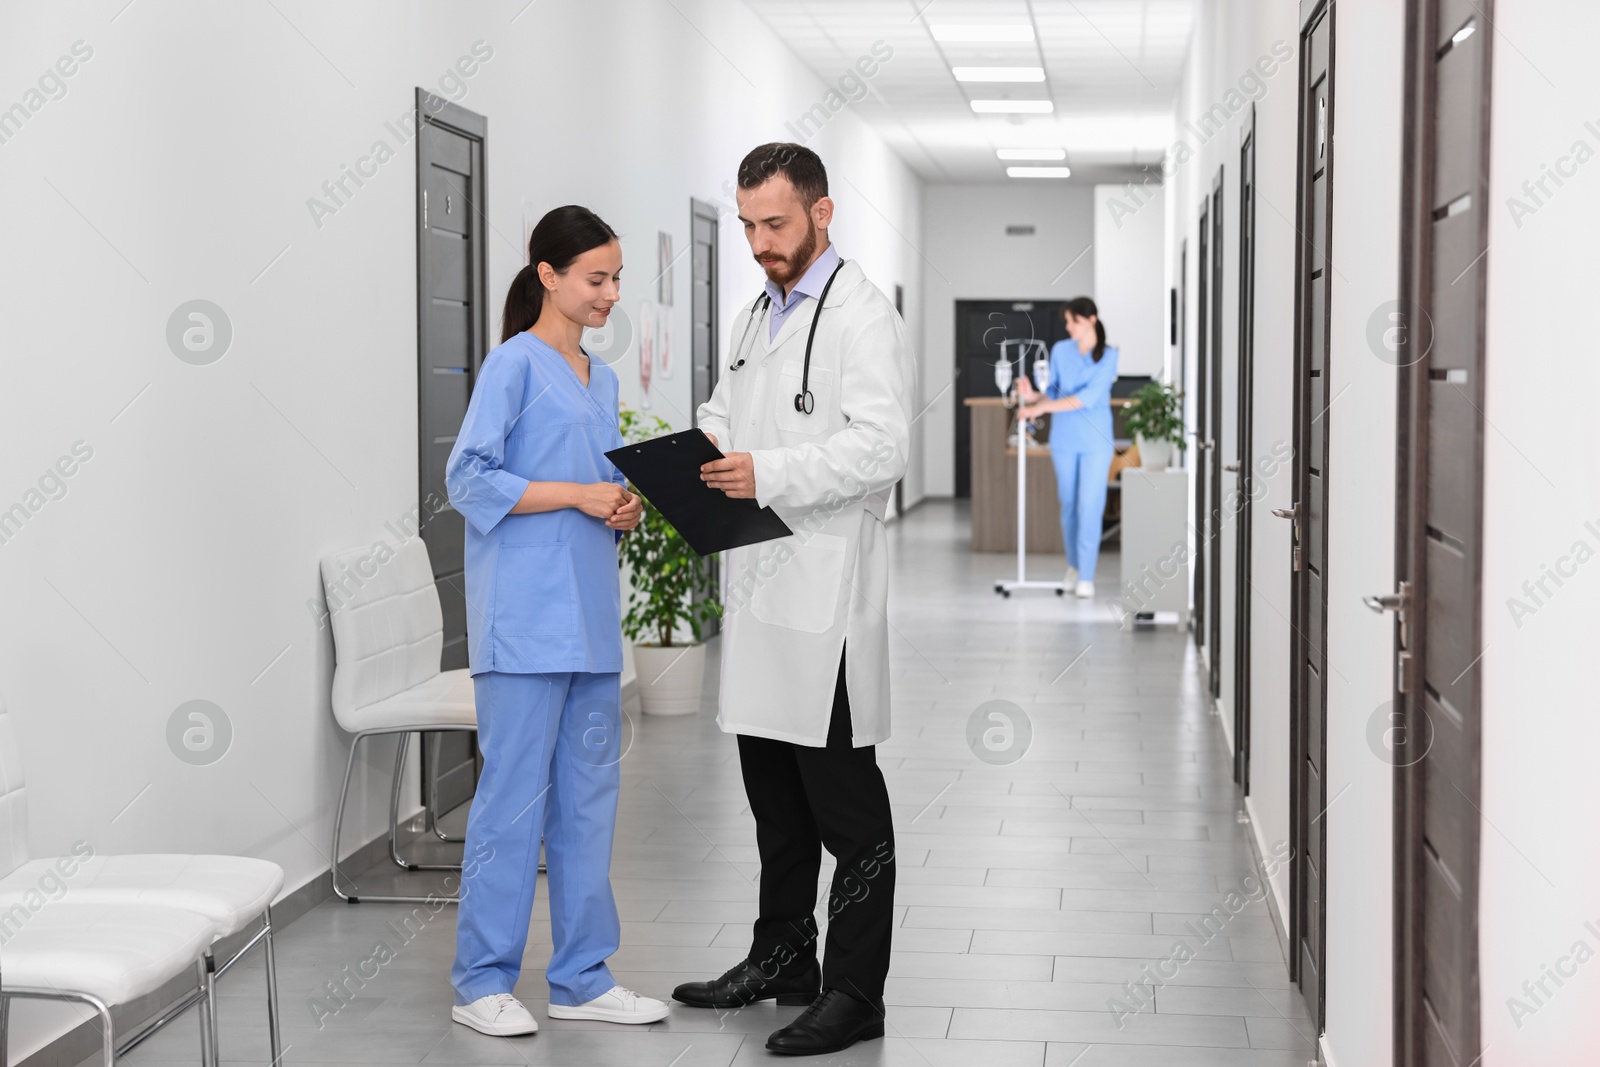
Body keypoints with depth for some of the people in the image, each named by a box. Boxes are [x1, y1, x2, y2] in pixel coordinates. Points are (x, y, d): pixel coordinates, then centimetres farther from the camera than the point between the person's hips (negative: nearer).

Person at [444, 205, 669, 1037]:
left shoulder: (602, 380, 17)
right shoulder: (514, 365, -6)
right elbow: (469, 479, -13)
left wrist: (625, 510, 2)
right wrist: (578, 495, -17)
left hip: (590, 617, 8)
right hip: (525, 618, -8)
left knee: (589, 797, 10)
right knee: (514, 795, -4)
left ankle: (581, 975, 19)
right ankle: (482, 981, 6)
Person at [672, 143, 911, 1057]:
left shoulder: (862, 315, -10)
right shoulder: (760, 313, 19)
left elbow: (883, 446, -20)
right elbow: (726, 411, 25)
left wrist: (769, 474, -28)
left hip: (827, 587, -9)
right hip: (760, 579, 9)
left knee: (844, 800, -3)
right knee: (774, 794, 17)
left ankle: (855, 993, 4)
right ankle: (781, 960, 29)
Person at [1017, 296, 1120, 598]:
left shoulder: (1108, 356, -8)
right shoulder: (1060, 350, 3)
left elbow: (1089, 396, -18)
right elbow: (1054, 391, 8)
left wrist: (1043, 407, -23)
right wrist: (1033, 396, -14)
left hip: (1096, 440, -3)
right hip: (1064, 438, 3)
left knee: (1090, 505, -7)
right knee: (1069, 504, 10)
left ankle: (1086, 576, -3)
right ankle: (1073, 565, 27)